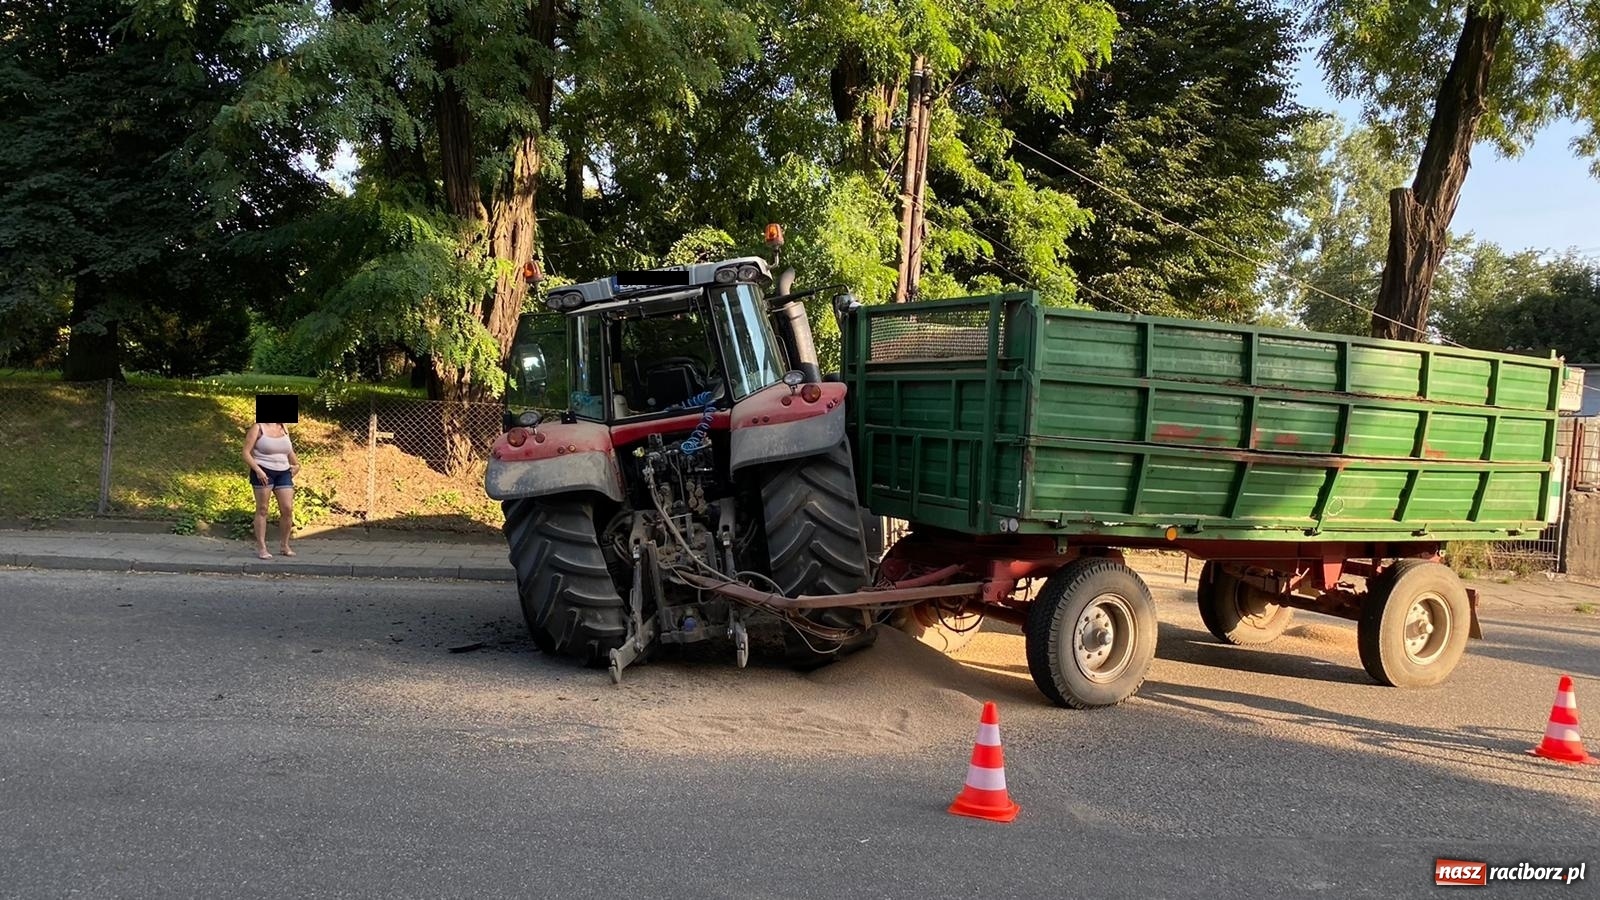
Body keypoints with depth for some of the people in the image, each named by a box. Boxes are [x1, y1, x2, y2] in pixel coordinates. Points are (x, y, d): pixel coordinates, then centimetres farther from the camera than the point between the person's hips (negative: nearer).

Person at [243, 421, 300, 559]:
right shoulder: (258, 428, -3)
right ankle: (261, 547, 3)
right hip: (263, 473, -5)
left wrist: (296, 464, 26)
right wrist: (257, 470, -19)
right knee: (262, 509, -1)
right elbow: (246, 453, -9)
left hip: (283, 473, 5)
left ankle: (284, 544, 13)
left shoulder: (283, 428, 13)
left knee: (288, 509, -2)